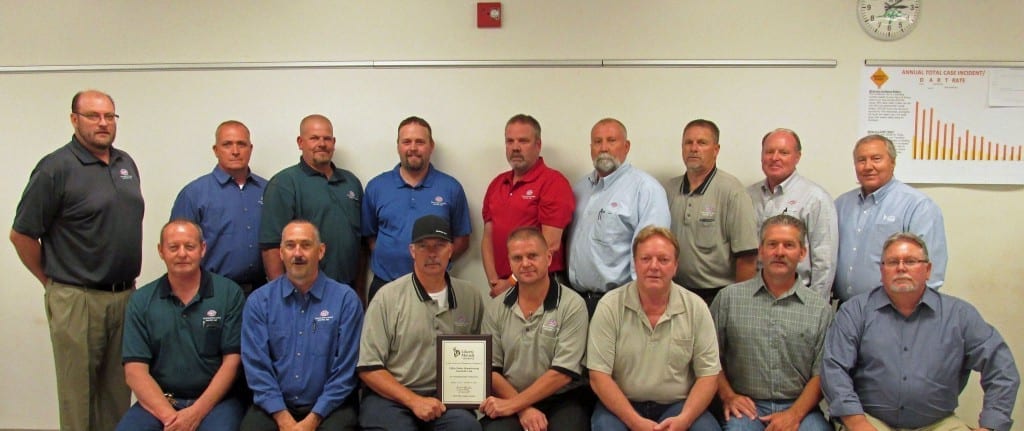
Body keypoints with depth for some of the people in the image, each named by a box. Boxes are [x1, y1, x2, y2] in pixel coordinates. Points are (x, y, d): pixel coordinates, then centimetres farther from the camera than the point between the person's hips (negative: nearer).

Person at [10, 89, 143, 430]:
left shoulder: (127, 164, 10)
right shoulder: (56, 168, -10)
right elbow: (21, 235, -7)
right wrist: (53, 282, 0)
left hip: (126, 296, 6)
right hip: (78, 300, -6)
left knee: (118, 391, 14)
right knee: (79, 393, 5)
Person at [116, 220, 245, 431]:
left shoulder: (229, 293, -1)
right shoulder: (141, 301, 6)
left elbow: (231, 361, -3)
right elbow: (135, 371, 1)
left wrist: (196, 413, -12)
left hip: (215, 400, -2)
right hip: (157, 401, 2)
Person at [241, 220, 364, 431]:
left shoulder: (346, 299, -3)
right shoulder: (259, 301, 3)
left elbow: (345, 370, -5)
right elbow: (256, 366, -2)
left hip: (328, 407, -1)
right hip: (274, 406, 1)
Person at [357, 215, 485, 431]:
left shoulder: (470, 297, 8)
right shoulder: (387, 297, -2)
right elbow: (369, 367, -5)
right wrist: (414, 401, -13)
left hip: (445, 397, 2)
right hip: (391, 396, -2)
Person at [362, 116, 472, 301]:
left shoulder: (451, 188, 2)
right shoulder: (376, 187, 5)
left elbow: (462, 240, 6)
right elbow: (368, 235, 10)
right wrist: (387, 256, -4)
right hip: (384, 285, 1)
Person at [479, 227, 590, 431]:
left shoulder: (572, 305, -6)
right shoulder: (495, 308, 5)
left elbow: (563, 372, -11)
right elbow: (491, 369, 3)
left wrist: (512, 405, -14)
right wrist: (524, 410, -11)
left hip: (562, 401, -1)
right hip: (510, 402, 1)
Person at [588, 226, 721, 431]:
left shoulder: (696, 307, -1)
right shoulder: (610, 306, -6)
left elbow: (708, 374, 0)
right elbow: (599, 375, -9)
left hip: (677, 405, 2)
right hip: (620, 405, -2)